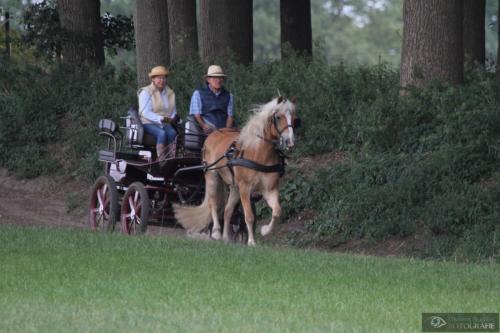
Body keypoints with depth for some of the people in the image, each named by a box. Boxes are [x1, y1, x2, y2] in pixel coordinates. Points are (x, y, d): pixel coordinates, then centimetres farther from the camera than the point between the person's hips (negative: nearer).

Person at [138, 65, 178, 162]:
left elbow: (173, 110, 18)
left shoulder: (170, 93, 16)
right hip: (149, 123, -4)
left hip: (165, 124, 4)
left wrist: (172, 118, -6)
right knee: (162, 133, -35)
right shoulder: (146, 92, -2)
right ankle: (162, 160, -39)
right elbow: (145, 112, -11)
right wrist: (161, 119, -23)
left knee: (172, 133, -30)